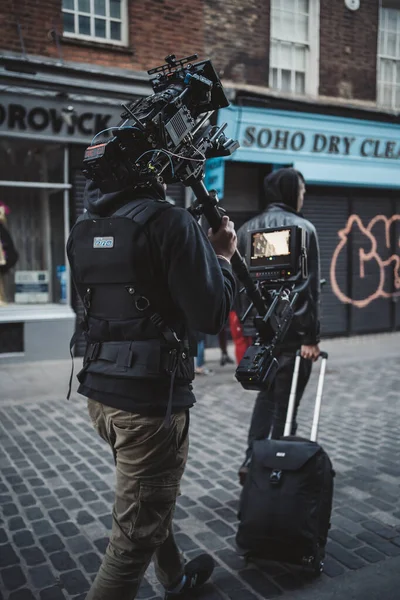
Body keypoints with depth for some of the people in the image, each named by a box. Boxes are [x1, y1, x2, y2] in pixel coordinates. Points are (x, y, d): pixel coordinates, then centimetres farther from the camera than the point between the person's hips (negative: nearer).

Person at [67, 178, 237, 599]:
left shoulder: (83, 231, 6)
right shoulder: (169, 222, -15)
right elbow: (210, 316, -16)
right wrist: (222, 258, 1)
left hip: (100, 392, 8)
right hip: (150, 399, -8)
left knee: (150, 501, 28)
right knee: (136, 533, 6)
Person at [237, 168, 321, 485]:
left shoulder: (246, 229, 10)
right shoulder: (302, 228, -7)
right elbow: (310, 287, -13)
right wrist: (311, 336, -12)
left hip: (257, 328, 6)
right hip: (292, 329, -5)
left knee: (266, 394, 20)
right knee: (286, 401, 5)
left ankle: (252, 460, 11)